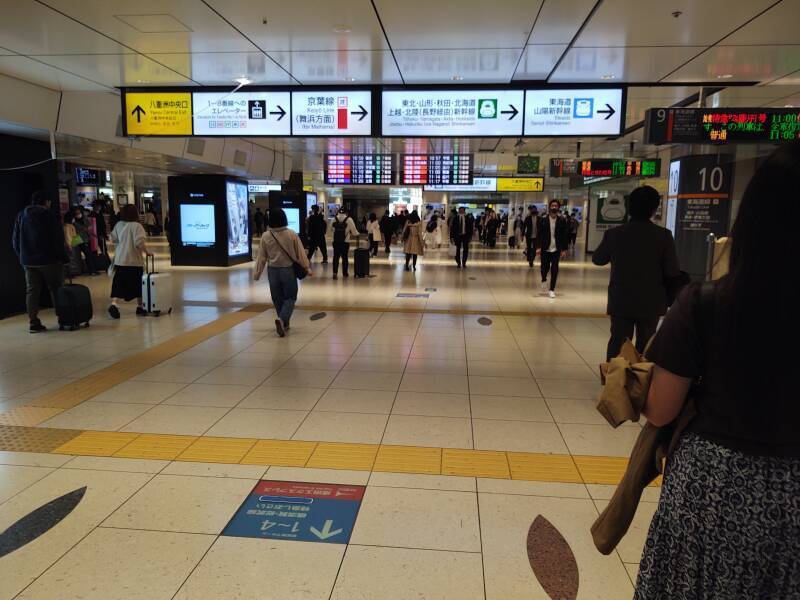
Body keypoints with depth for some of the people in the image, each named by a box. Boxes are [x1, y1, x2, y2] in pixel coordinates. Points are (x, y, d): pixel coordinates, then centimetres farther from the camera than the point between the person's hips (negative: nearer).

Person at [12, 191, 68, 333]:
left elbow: (15, 240, 14)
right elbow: (58, 239, -13)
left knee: (32, 291, 6)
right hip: (49, 260, -5)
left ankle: (33, 322, 3)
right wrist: (63, 257, -6)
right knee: (56, 289, 5)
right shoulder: (49, 215, -9)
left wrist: (22, 257, 20)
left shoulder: (21, 216, 11)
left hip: (28, 261, 5)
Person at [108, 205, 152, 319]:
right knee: (138, 284, 11)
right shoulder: (136, 225, -12)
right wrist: (147, 251, -6)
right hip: (134, 260, -5)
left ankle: (114, 304, -16)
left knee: (119, 284, 4)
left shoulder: (118, 225, 5)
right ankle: (140, 307, 21)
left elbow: (113, 239, 12)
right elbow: (139, 242, -20)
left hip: (120, 260, 5)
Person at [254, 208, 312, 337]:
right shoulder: (291, 234, -10)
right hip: (288, 269, -2)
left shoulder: (266, 236, -6)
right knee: (290, 297, 7)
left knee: (278, 298, 15)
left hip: (273, 270, 2)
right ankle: (281, 319, -16)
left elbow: (261, 257, -1)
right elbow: (300, 253, -5)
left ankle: (284, 323, 25)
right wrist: (308, 268, 3)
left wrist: (257, 274, 8)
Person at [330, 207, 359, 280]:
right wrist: (357, 234, 19)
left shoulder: (335, 219, 2)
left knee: (336, 257, 3)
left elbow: (333, 229, 6)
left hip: (336, 241, 2)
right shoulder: (349, 219, -6)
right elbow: (354, 230, -1)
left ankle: (335, 272, -10)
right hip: (345, 242, -2)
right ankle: (345, 273, 19)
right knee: (345, 258, 10)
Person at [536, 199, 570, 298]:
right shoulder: (543, 219, -1)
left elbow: (565, 235, 1)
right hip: (545, 249, 0)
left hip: (556, 249, 0)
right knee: (544, 268, 4)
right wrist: (539, 247, -10)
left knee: (554, 270, -1)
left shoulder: (562, 220, 0)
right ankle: (544, 280, 37)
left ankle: (552, 290, 8)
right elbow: (539, 234, -2)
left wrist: (564, 249, -3)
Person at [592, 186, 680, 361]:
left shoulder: (614, 234, -8)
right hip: (651, 303, -1)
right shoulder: (664, 235, -11)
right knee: (645, 346, 12)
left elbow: (597, 259, 8)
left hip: (620, 301, 1)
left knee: (618, 343, 9)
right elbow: (672, 272, -11)